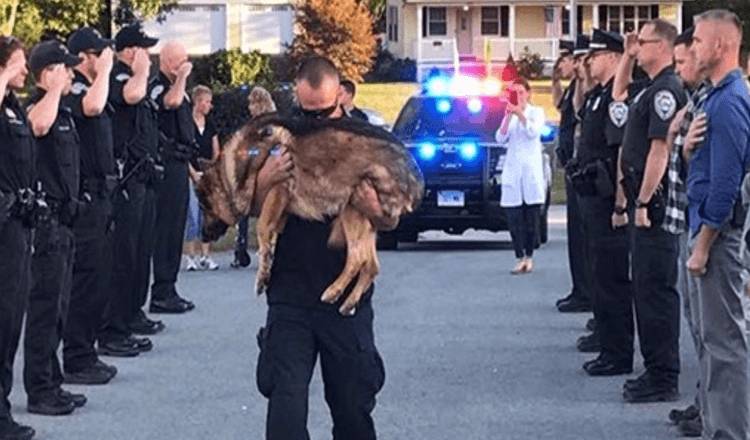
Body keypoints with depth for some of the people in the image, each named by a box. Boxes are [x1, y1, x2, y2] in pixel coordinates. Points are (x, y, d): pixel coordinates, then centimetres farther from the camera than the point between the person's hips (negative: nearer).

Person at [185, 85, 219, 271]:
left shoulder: (210, 125, 14)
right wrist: (194, 174, -11)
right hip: (191, 174, -5)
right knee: (193, 215, -7)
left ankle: (205, 256, 4)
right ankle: (192, 257, -2)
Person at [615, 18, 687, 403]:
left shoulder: (667, 90, -14)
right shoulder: (650, 90, 18)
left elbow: (660, 150, -21)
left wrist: (644, 202, -22)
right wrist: (624, 202, 21)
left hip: (656, 206, -10)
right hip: (643, 204, 10)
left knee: (656, 290, -7)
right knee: (645, 288, 14)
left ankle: (663, 379, -2)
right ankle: (655, 370, 21)